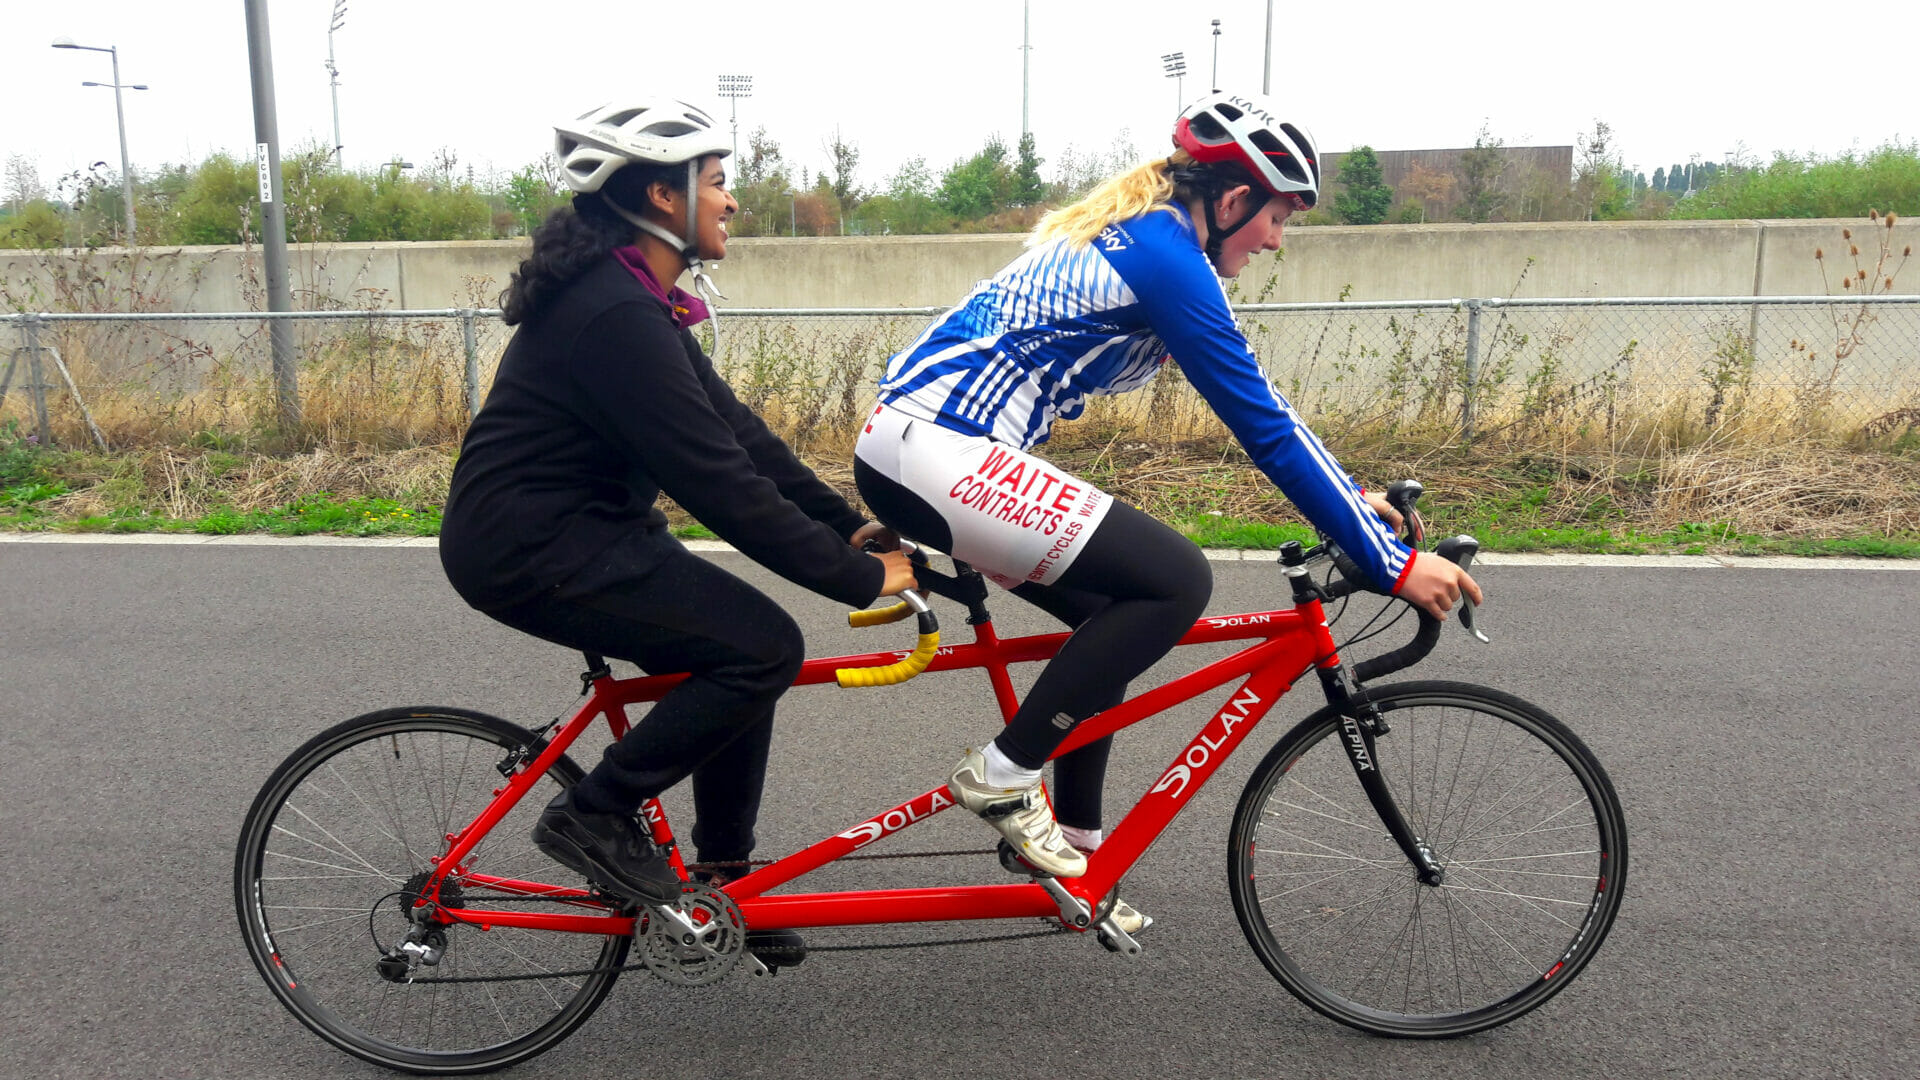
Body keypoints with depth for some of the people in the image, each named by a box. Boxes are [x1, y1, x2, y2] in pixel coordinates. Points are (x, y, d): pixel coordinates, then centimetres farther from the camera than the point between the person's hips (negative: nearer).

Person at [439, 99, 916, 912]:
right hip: (529, 547, -10)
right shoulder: (617, 315, -23)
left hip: (573, 528, 10)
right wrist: (860, 578, -20)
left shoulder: (636, 297, 9)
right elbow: (722, 484, -26)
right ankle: (594, 815, -1)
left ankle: (727, 877, 21)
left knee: (742, 650, 9)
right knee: (763, 648, -16)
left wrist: (849, 526, 4)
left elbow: (733, 429, 9)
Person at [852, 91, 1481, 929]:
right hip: (938, 453, -11)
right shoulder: (1167, 254, -11)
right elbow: (1264, 429, -14)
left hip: (906, 438, 11)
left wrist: (1350, 498, 24)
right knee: (1176, 581, -12)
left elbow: (1255, 407, 24)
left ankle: (1073, 847, 24)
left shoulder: (1133, 231, 19)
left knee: (1114, 611, 16)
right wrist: (1391, 563, -8)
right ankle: (1005, 774, -3)